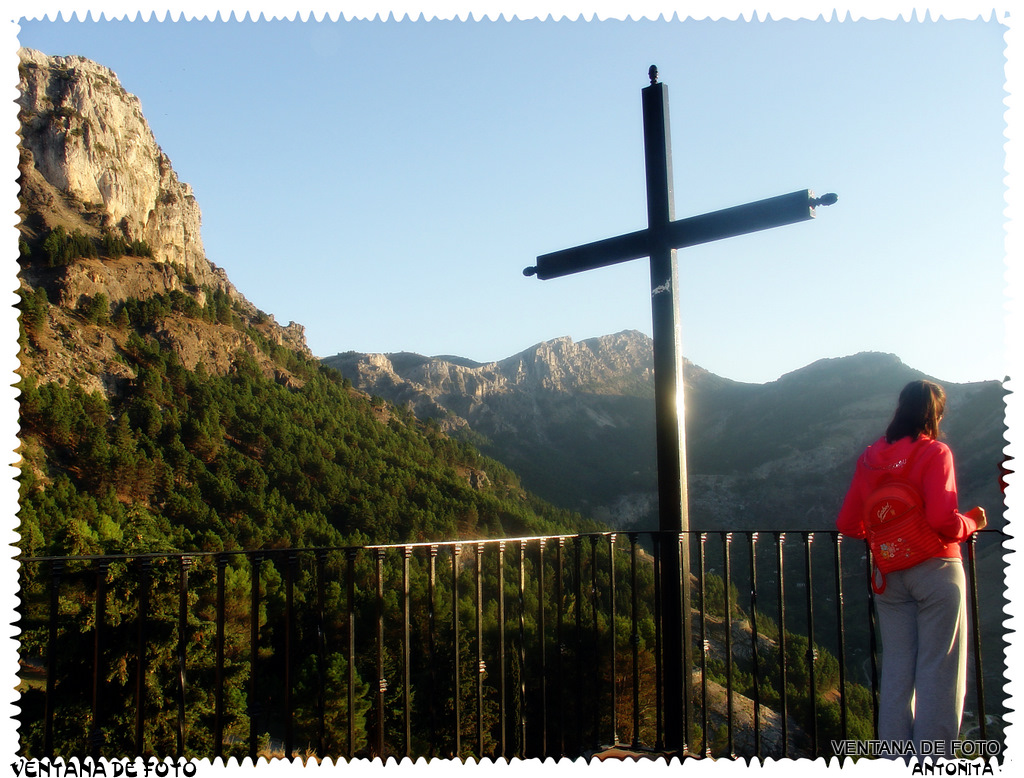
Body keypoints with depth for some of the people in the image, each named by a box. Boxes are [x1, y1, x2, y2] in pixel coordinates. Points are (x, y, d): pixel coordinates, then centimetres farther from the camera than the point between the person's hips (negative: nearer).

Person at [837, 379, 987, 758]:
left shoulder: (871, 457, 4)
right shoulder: (934, 453, -11)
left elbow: (847, 524, 5)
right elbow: (943, 522, -21)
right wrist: (972, 522, 0)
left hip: (889, 577, 5)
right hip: (935, 570, -5)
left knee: (896, 670, 12)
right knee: (938, 672, 3)